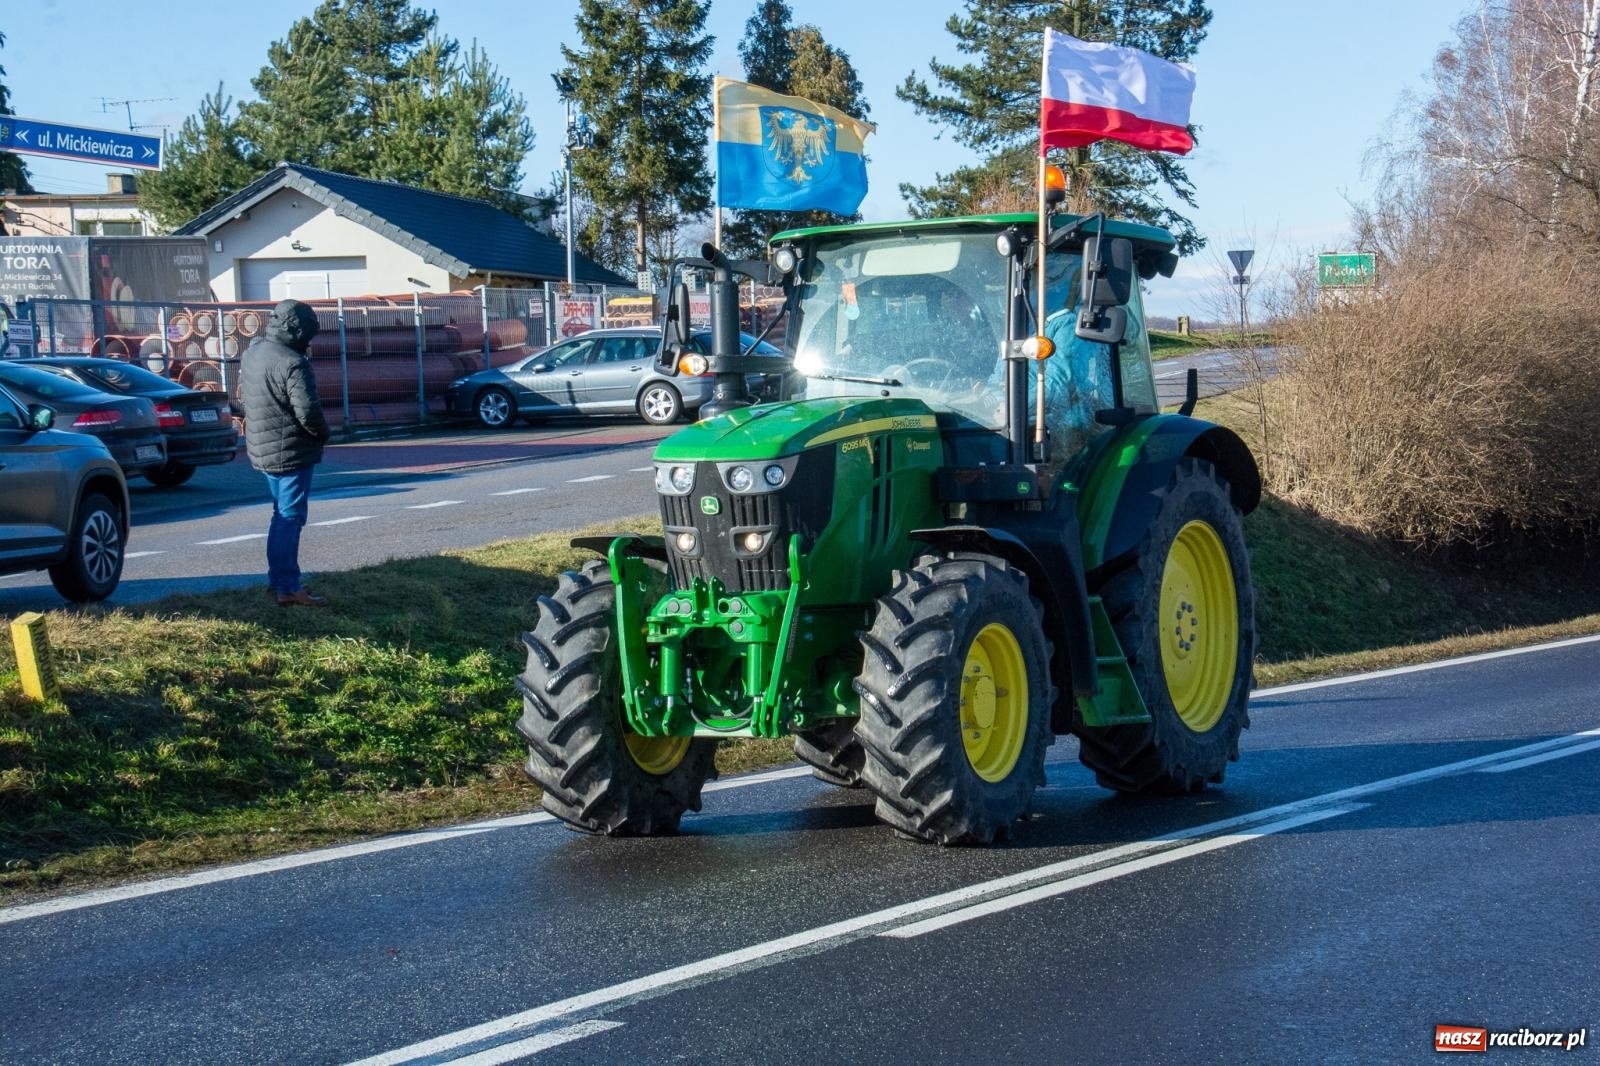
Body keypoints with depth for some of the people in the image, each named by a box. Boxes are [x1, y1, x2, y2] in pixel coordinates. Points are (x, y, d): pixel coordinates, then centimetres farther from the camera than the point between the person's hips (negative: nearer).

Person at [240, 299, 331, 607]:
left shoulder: (252, 353, 6)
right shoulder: (292, 363, -23)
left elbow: (244, 398, 17)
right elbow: (308, 411, -26)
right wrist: (322, 432, -7)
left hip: (262, 448, 9)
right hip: (292, 451, -9)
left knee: (282, 514, 20)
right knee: (290, 517, -4)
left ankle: (278, 579, 26)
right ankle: (287, 588, -2)